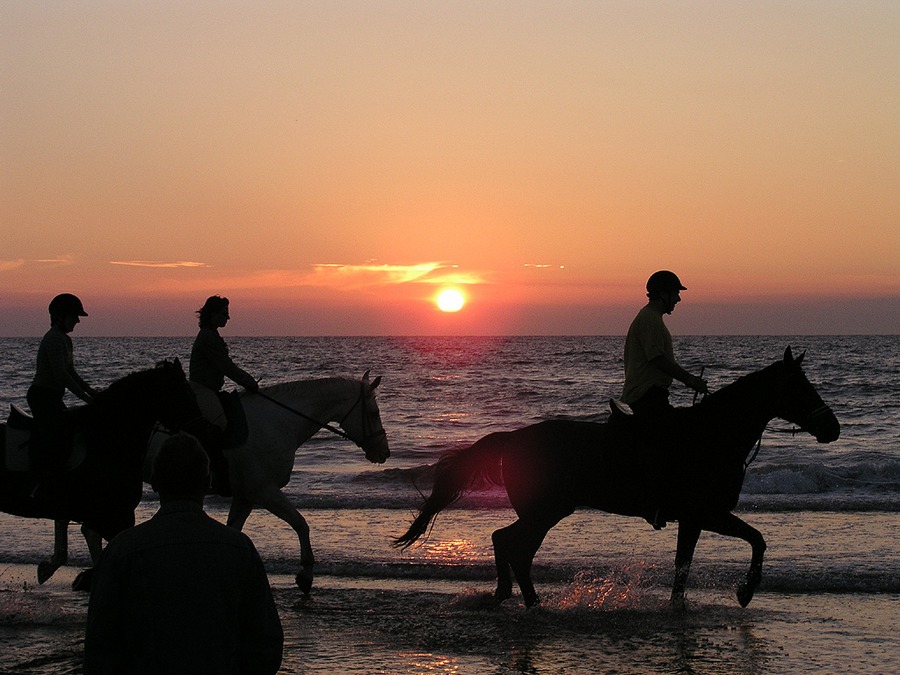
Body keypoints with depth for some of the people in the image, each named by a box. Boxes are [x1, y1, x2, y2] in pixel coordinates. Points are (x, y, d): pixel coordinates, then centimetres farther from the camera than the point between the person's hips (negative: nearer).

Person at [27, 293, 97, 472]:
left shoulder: (64, 339, 14)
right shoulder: (54, 339, -18)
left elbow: (69, 371, 19)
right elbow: (60, 374, -24)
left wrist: (89, 389, 10)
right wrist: (84, 396, -20)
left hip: (52, 397, 10)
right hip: (43, 396, -10)